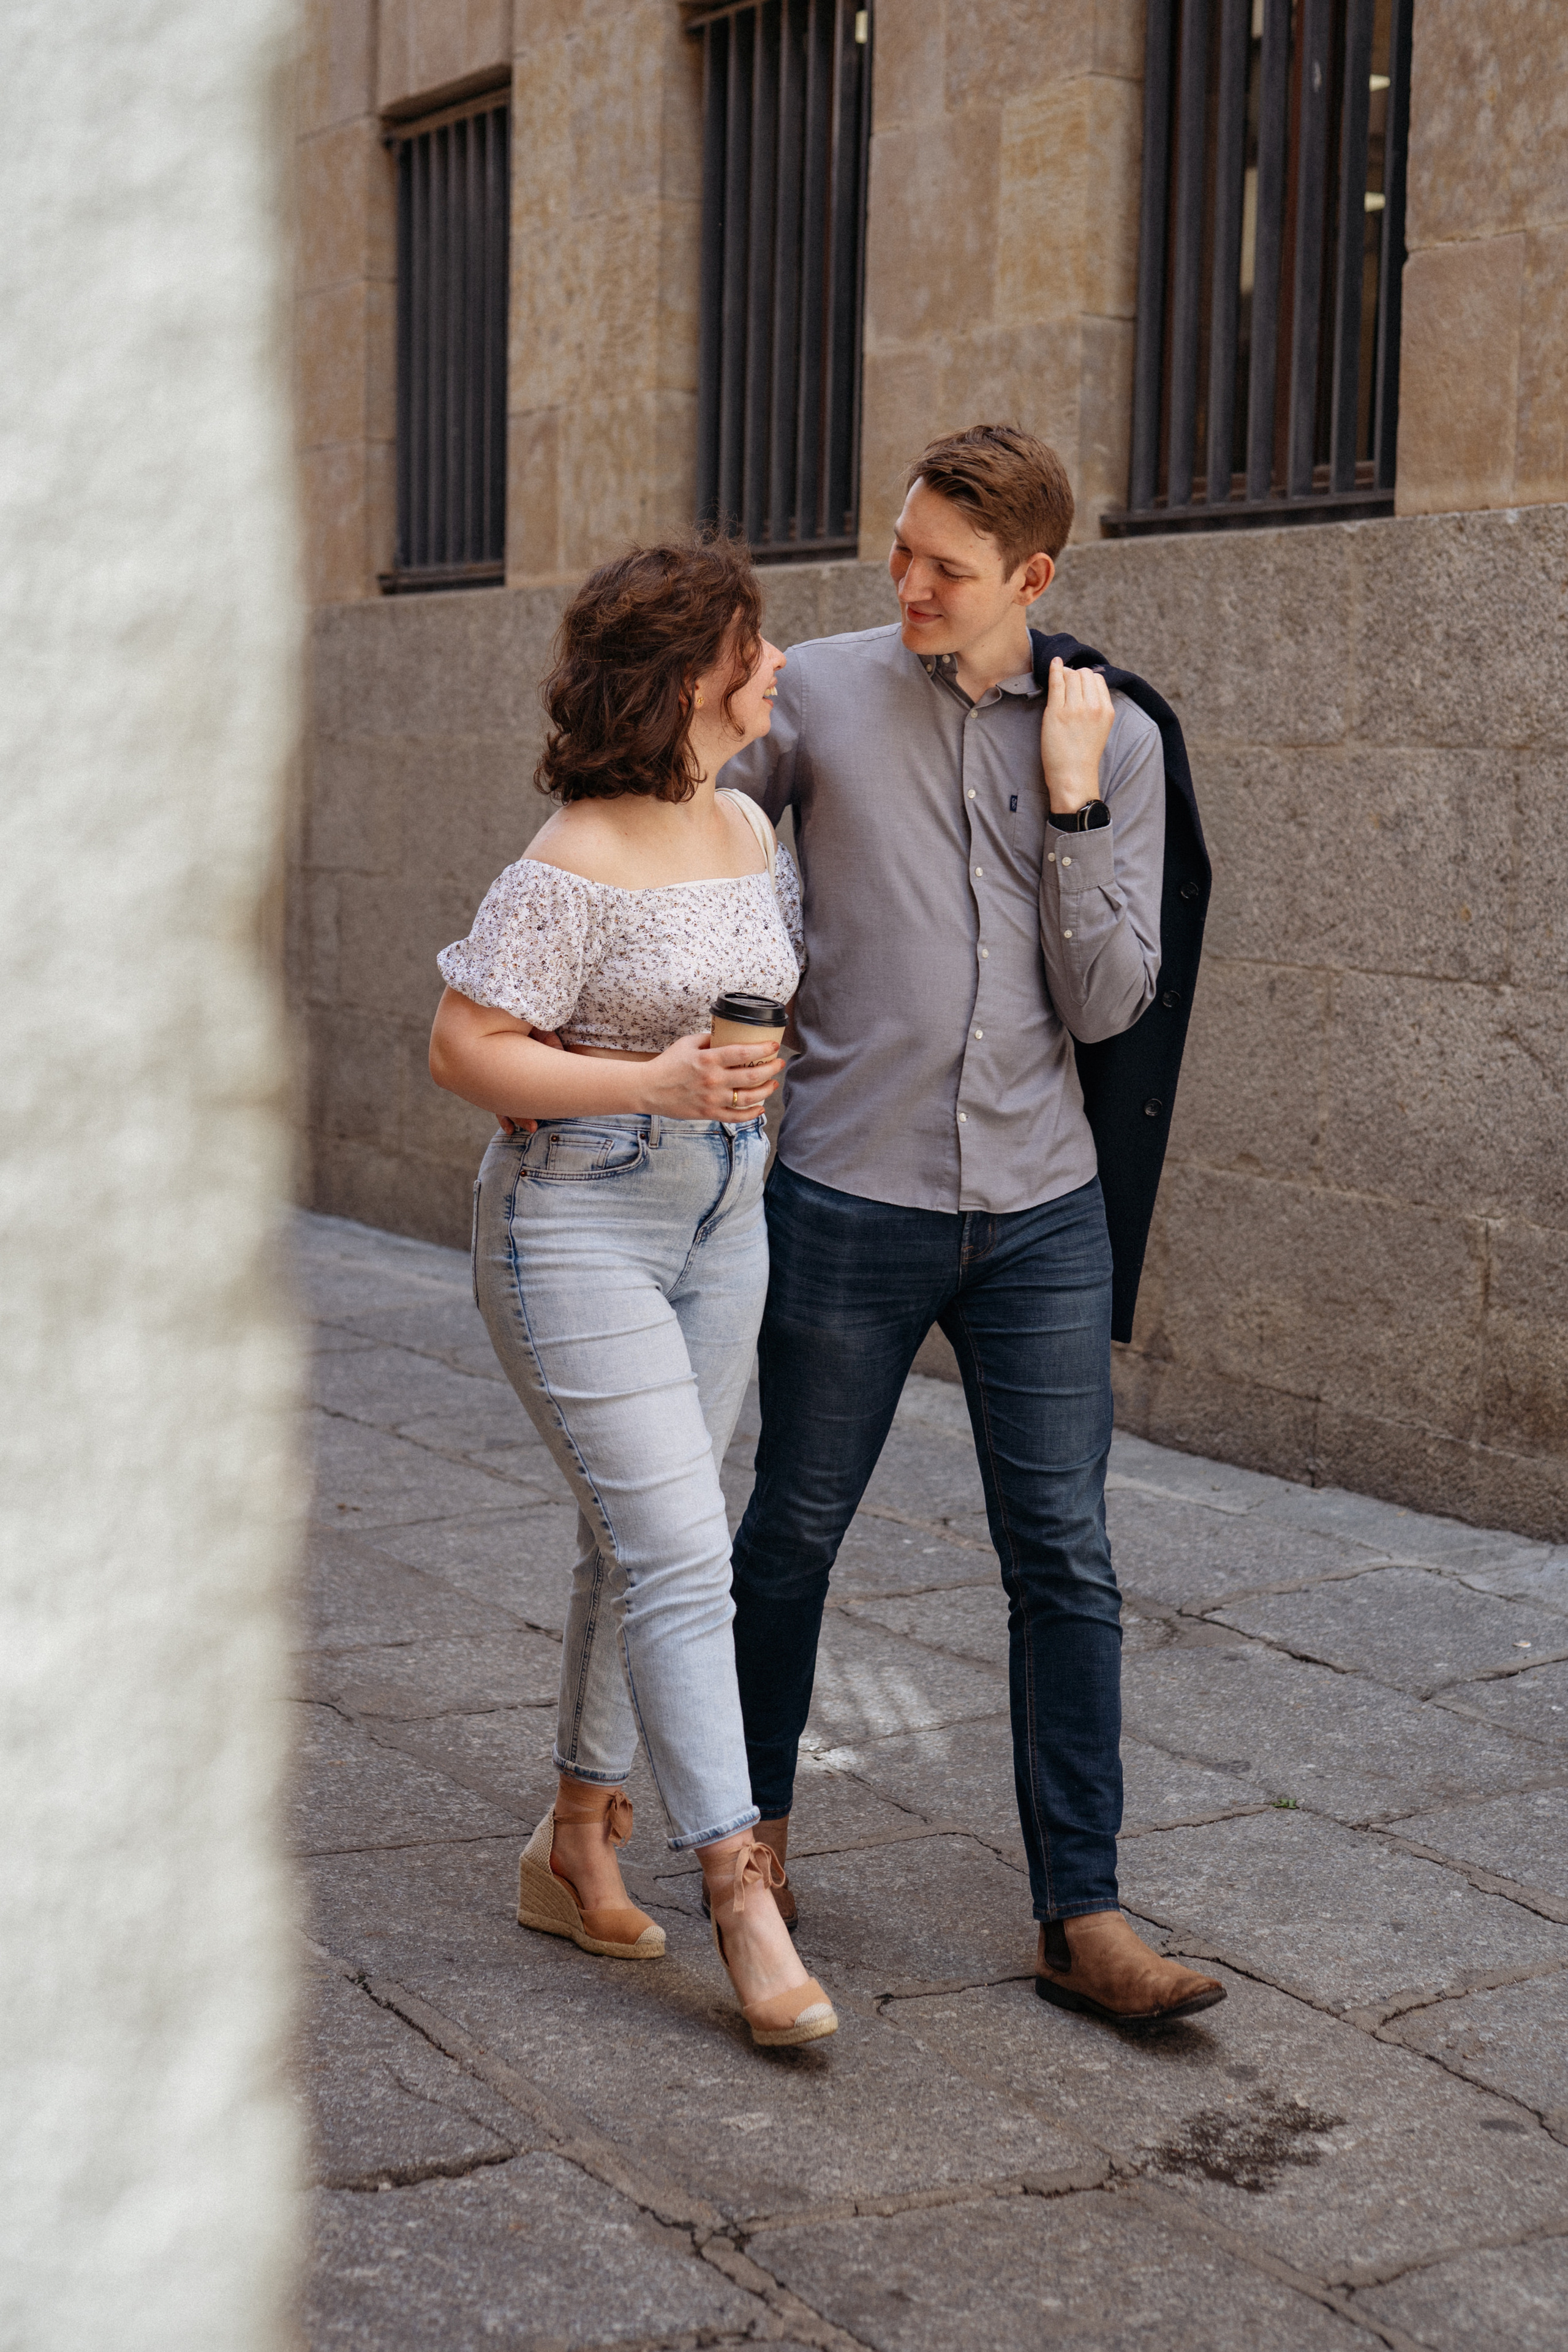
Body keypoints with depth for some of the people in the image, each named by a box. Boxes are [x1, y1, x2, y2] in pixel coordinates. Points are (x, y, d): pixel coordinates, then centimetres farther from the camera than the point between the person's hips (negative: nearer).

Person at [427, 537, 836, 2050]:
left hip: (720, 1228, 8)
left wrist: (763, 1074, 6)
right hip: (578, 1232, -8)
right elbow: (465, 1050, -18)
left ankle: (575, 1848, 27)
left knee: (639, 1547, 13)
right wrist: (653, 1085, -25)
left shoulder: (751, 832, 7)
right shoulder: (575, 866, -18)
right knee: (679, 1552, -11)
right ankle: (741, 1897, -5)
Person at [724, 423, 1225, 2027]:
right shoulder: (816, 696, -2)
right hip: (848, 1201, -1)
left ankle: (1082, 1919, 10)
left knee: (1065, 1560, 1)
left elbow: (1108, 1005, -1)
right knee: (793, 1530, 11)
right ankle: (754, 1816, 36)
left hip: (1040, 1210, 2)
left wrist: (1074, 799, -10)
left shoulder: (1116, 741, 3)